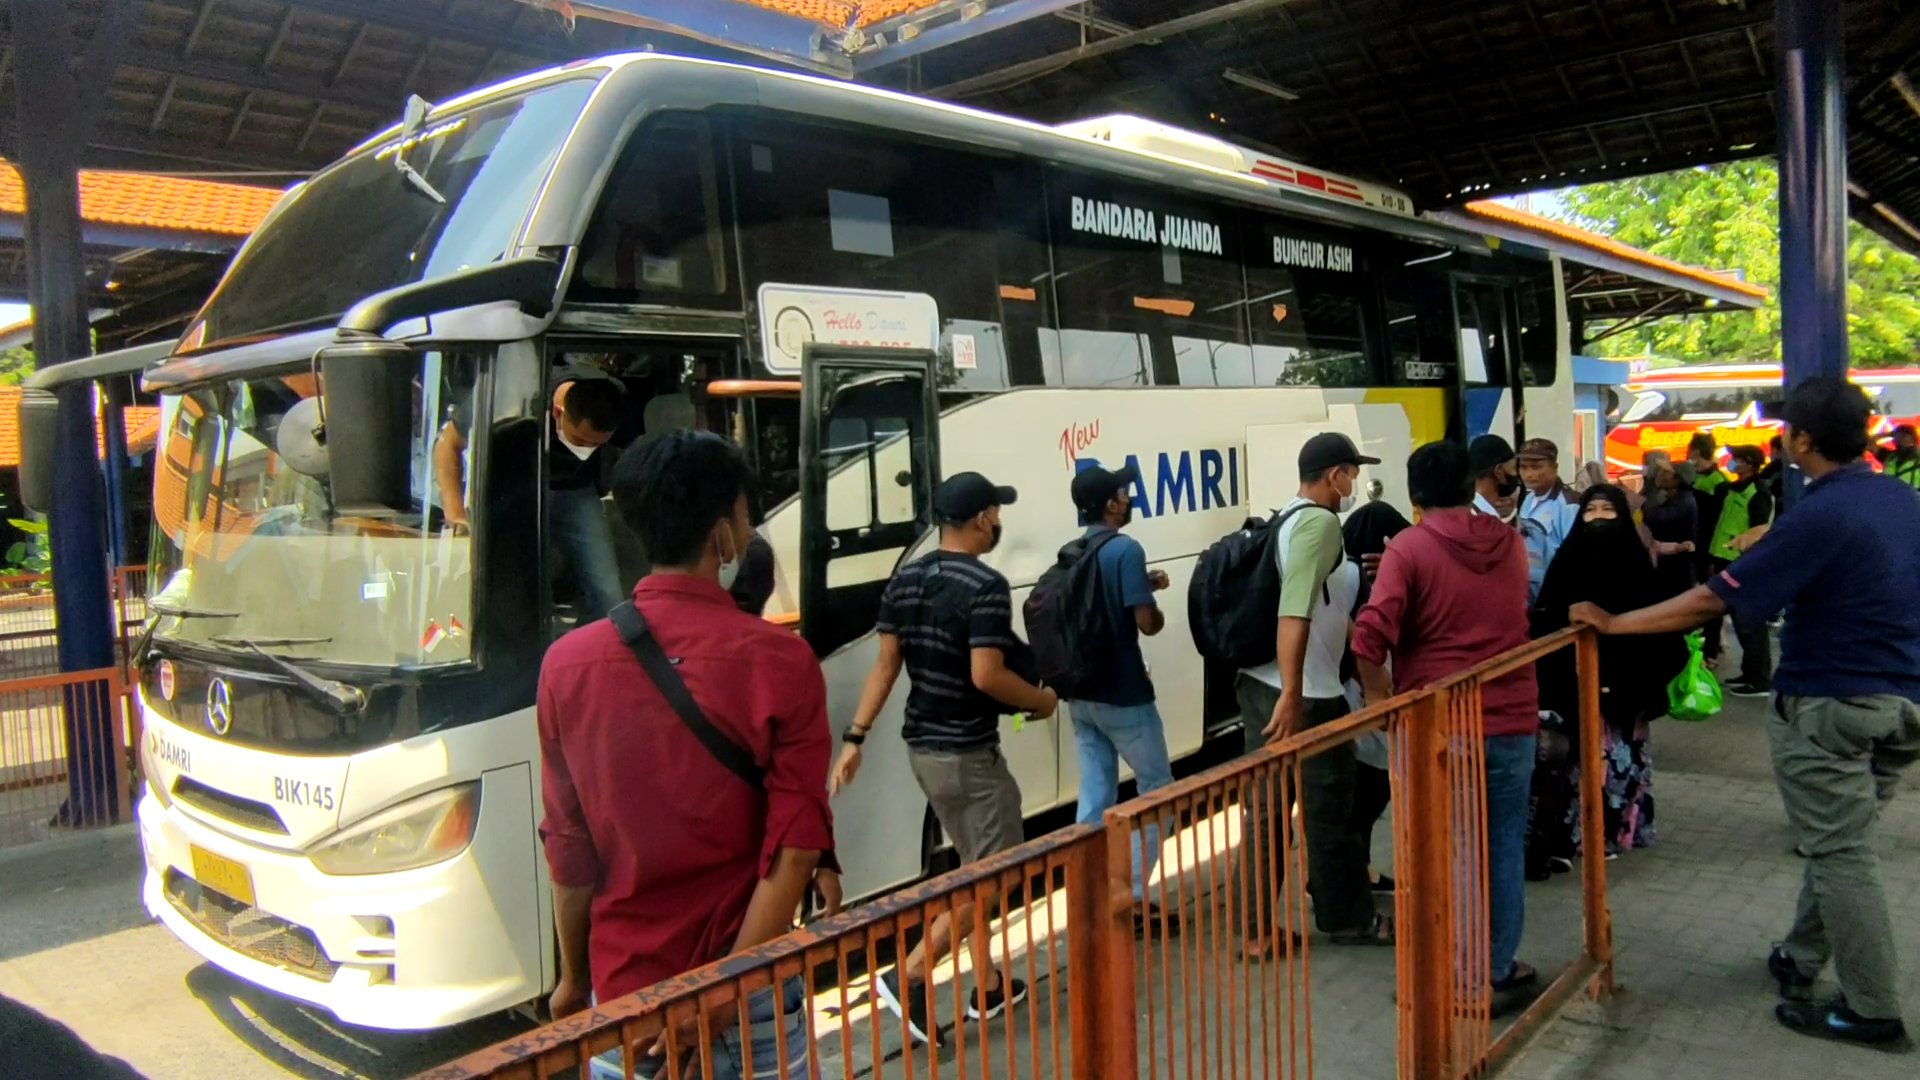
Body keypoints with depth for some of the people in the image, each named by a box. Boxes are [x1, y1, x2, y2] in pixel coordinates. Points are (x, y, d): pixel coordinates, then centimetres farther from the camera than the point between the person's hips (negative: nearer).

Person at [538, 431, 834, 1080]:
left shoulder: (567, 665, -5)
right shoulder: (780, 663, -12)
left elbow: (568, 850, 1)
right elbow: (793, 853, -17)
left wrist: (574, 977, 13)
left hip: (622, 995, 2)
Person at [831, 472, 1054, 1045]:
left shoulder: (905, 580, 5)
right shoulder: (985, 585, -19)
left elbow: (885, 665, 4)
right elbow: (986, 675, -25)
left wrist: (855, 737, 4)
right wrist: (1040, 700, -7)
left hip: (922, 745, 9)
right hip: (967, 753, -8)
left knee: (974, 866, 20)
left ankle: (988, 986, 29)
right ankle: (909, 976, -3)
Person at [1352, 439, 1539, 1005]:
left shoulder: (1409, 548, -9)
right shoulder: (1511, 543, 7)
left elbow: (1371, 635, -21)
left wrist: (1380, 697, -7)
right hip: (1510, 718, 3)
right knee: (1503, 847, 12)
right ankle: (1498, 970, 21)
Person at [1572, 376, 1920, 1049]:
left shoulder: (1819, 516, -20)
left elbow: (1715, 600, -21)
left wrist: (1613, 623, -15)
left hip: (1831, 705, -8)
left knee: (1840, 852, 1)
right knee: (1841, 841, 17)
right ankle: (1802, 958, 30)